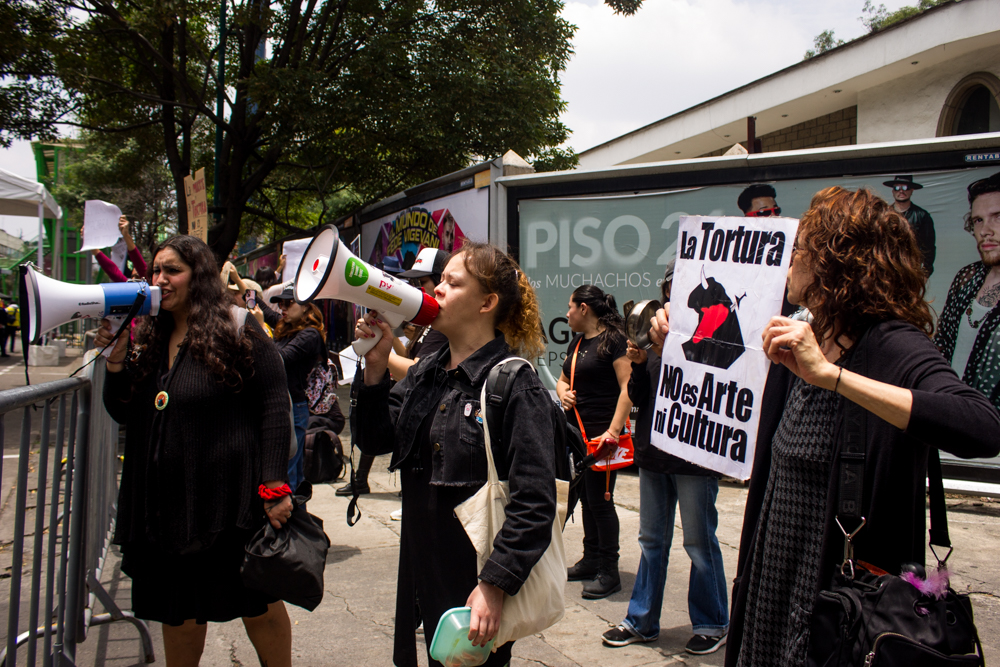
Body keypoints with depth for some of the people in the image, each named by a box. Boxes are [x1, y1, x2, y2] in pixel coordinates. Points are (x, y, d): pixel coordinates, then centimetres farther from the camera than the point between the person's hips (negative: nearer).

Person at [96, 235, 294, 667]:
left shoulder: (239, 335, -7)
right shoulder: (148, 340, 11)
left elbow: (274, 408, -11)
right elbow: (123, 413, 14)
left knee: (258, 606, 6)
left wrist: (273, 486, -18)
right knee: (178, 611, 17)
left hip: (230, 498, -5)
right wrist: (116, 358, -3)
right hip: (167, 500, 6)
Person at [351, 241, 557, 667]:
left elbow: (535, 503, -20)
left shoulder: (516, 386, -16)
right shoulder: (425, 373, 7)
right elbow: (376, 441, 6)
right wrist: (375, 366, -5)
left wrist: (495, 586, -23)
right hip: (422, 575, 7)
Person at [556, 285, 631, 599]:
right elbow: (563, 379, 26)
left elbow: (629, 387, -18)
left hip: (602, 433, -8)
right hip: (578, 432, 8)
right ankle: (591, 560, 26)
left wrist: (613, 430, -24)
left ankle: (609, 571, 6)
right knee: (586, 498, 14)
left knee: (600, 499, -4)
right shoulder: (577, 342, 16)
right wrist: (563, 393, 2)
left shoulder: (613, 339, -10)